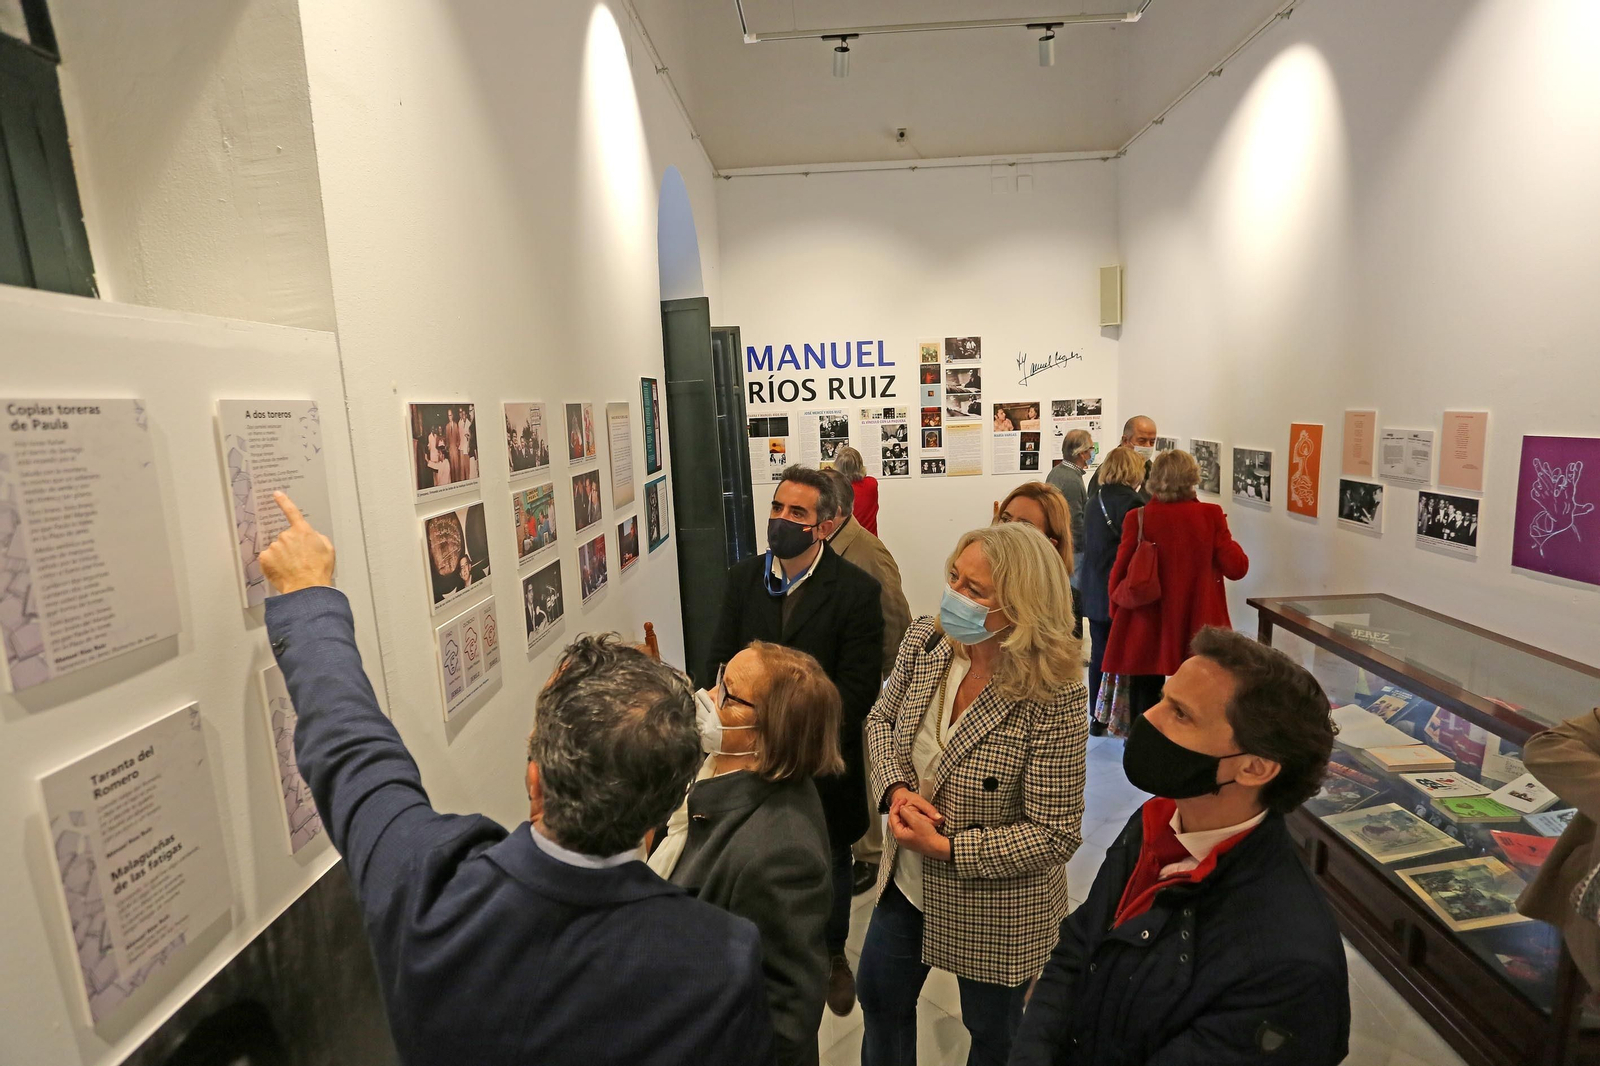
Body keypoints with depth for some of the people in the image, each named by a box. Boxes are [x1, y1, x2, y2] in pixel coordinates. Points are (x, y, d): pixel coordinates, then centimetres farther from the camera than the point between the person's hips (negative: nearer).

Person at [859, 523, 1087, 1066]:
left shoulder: (1052, 696, -30)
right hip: (907, 881, 5)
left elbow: (1056, 834, -23)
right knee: (880, 996, 28)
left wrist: (945, 848, -24)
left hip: (996, 912, -5)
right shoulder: (924, 640, -14)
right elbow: (881, 719, 2)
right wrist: (897, 788, -16)